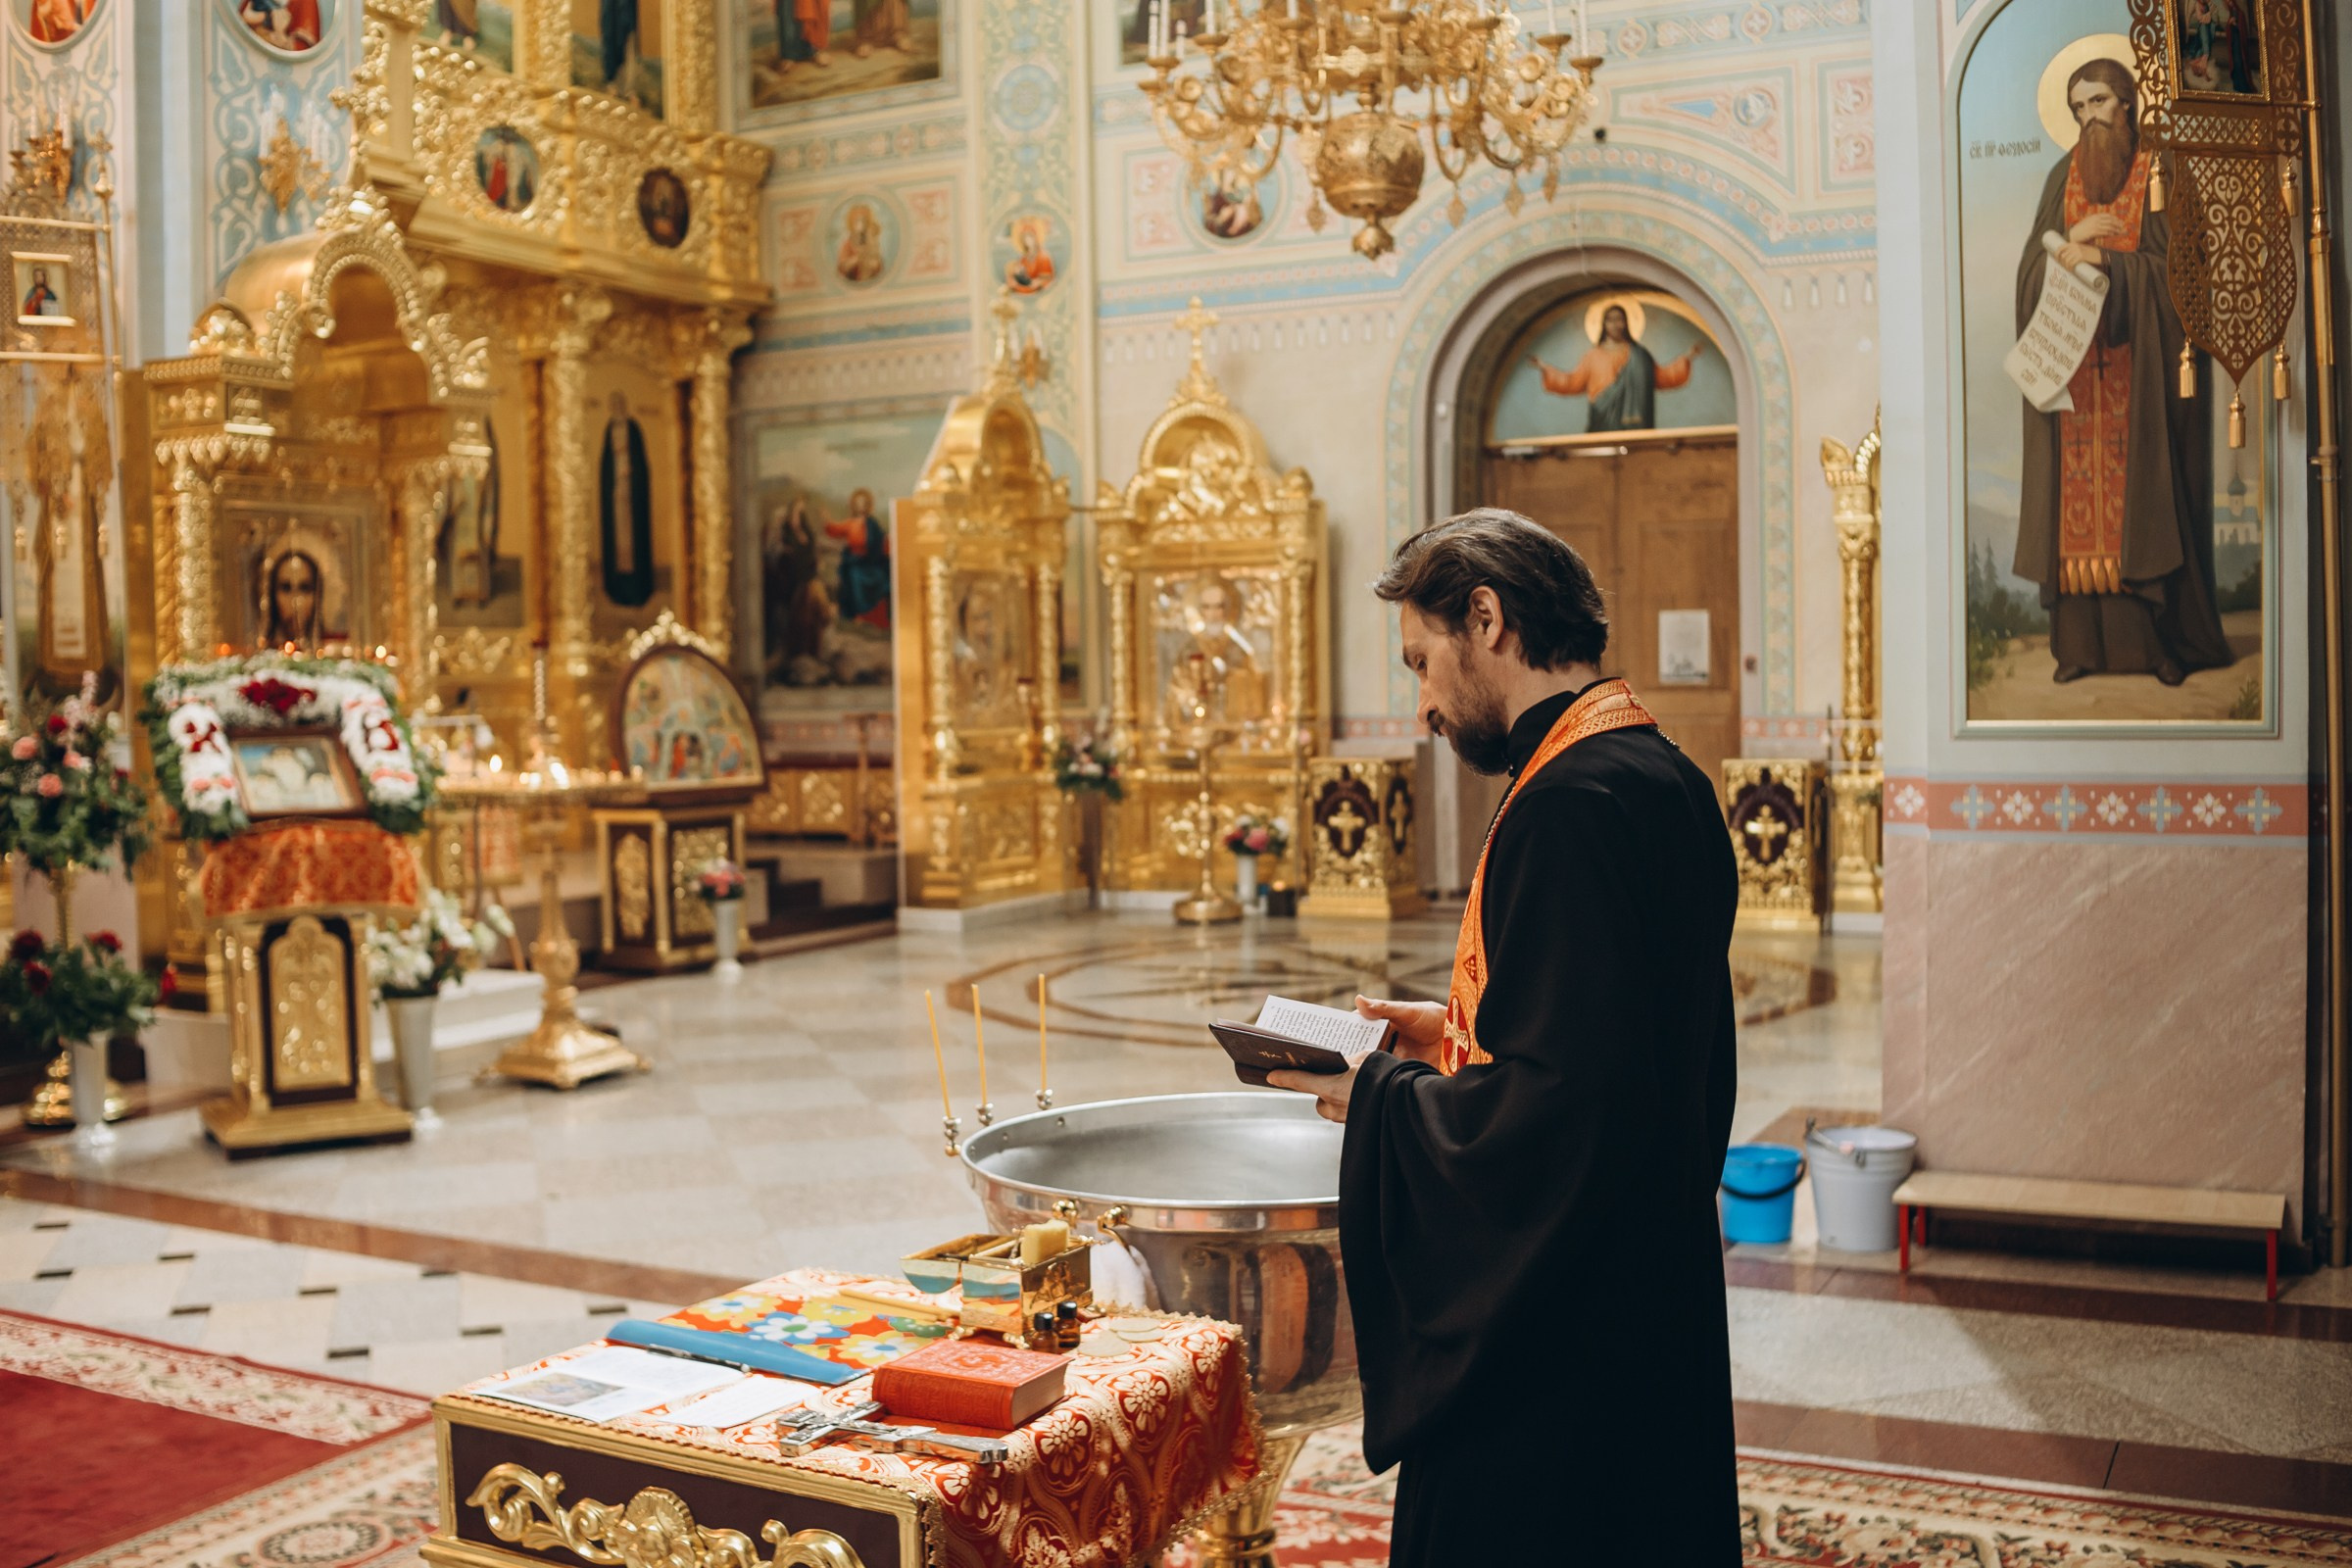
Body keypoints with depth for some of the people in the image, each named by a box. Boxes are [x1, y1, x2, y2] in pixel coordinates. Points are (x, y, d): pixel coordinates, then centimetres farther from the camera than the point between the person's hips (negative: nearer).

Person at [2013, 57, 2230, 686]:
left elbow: (2174, 265, -5)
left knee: (2145, 490, -5)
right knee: (2079, 495, -2)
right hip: (2074, 362, 3)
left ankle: (2164, 639, 0)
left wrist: (2104, 259, -15)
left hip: (2142, 363, -3)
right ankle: (2081, 641, -1)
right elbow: (2032, 266, 7)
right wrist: (2072, 239, -11)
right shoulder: (2063, 176, 12)